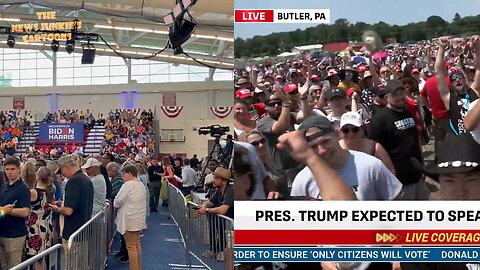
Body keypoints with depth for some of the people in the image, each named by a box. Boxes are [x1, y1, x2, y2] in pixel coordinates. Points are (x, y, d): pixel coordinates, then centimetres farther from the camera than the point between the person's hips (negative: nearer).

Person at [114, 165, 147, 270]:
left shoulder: (128, 185, -17)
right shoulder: (141, 184, 10)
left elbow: (117, 202, -13)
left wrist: (115, 204, 10)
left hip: (130, 220, -9)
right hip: (139, 219, 9)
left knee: (131, 247, -3)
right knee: (137, 245, 17)